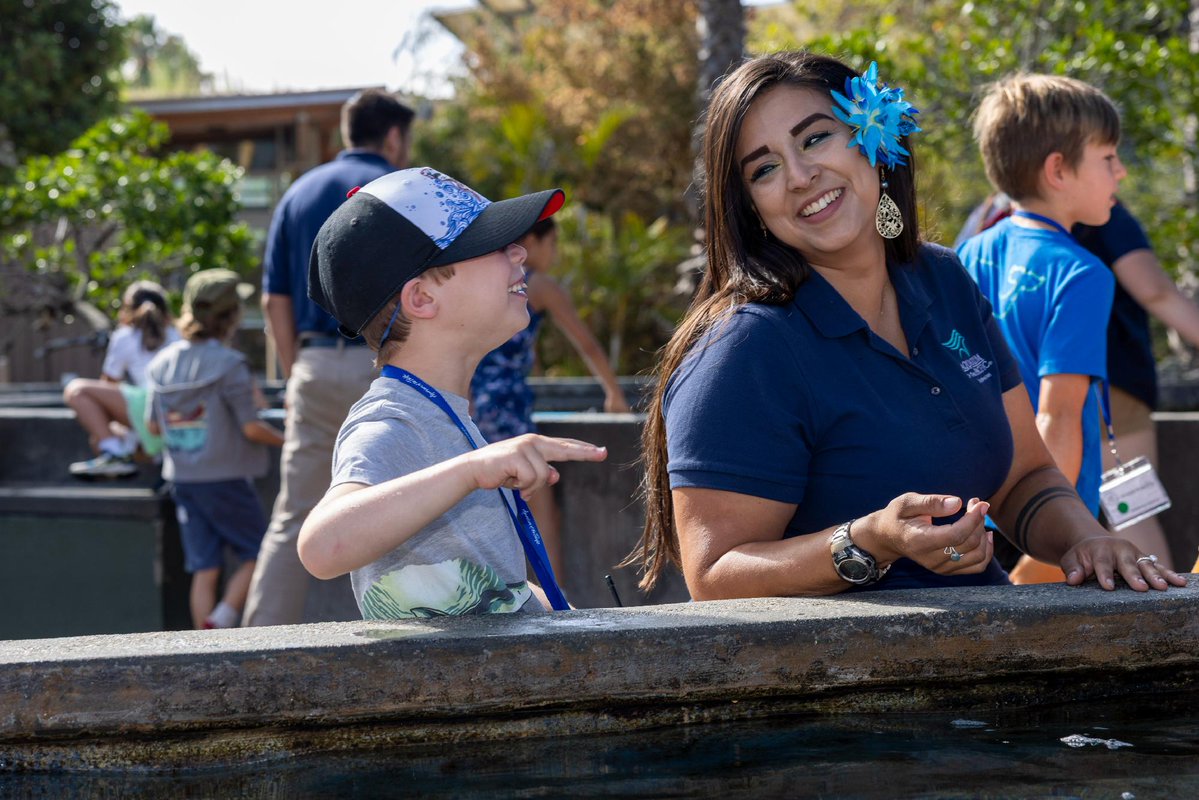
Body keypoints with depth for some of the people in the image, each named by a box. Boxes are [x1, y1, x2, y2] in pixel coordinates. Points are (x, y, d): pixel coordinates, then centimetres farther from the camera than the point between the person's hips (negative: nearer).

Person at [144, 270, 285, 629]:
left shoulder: (162, 362, 5)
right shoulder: (229, 364, -14)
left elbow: (153, 425, 11)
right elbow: (251, 428, -14)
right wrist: (286, 440, 3)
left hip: (182, 478, 6)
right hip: (225, 478, -6)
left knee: (204, 570, 8)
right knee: (256, 553, 8)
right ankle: (221, 620, -6)